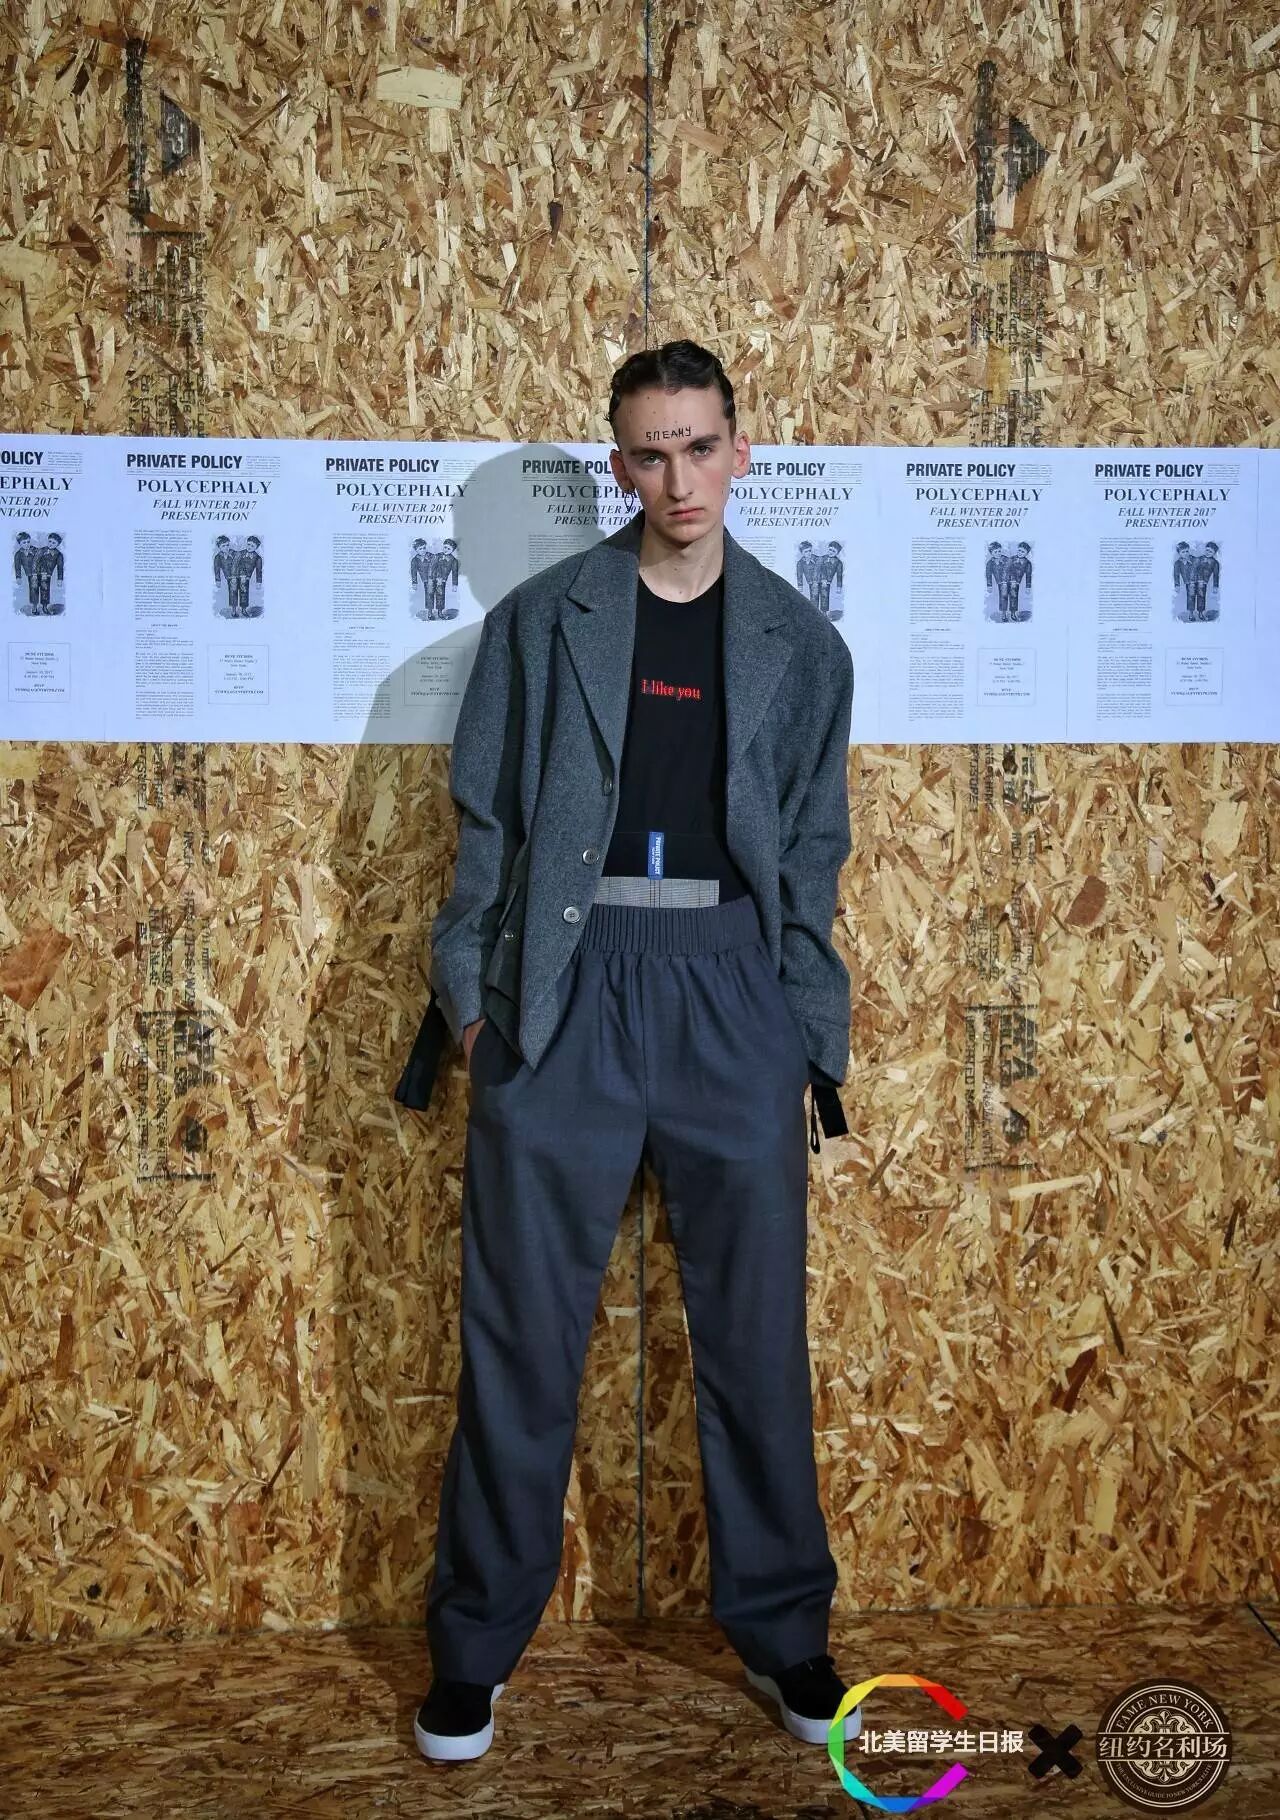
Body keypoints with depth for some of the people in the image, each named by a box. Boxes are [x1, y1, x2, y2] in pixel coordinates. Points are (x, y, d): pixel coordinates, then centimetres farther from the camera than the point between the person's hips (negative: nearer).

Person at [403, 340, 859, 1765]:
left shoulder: (801, 644, 10)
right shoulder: (540, 620, 6)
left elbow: (814, 850, 10)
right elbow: (487, 820, 6)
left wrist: (810, 1030, 4)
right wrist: (472, 991, 0)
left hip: (734, 986, 1)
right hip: (564, 989, -1)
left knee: (756, 1329, 9)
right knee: (521, 1334, 4)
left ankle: (781, 1629, 27)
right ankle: (476, 1641, 21)